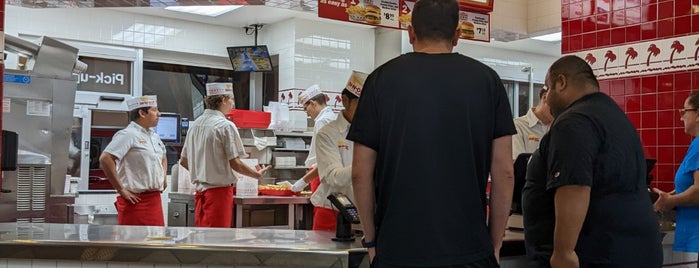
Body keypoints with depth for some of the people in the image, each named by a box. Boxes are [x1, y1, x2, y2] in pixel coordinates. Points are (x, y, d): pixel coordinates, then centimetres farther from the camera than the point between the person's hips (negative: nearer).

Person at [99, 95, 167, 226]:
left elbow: (163, 158, 37)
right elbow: (105, 159, -20)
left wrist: (164, 176, 18)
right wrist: (121, 189, -18)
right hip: (136, 200, -8)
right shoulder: (128, 135, -9)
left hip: (155, 199, 8)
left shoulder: (154, 137, 18)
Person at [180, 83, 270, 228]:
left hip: (200, 189, 7)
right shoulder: (226, 126, -12)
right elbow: (235, 163, -13)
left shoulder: (195, 125, 10)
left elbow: (183, 161, 16)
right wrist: (257, 174, 2)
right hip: (219, 189, -7)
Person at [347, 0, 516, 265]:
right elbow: (503, 172, -1)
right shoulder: (487, 79, 0)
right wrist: (495, 244, 9)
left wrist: (371, 240, 10)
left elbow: (361, 173, -1)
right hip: (469, 250, 0)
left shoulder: (382, 79, -2)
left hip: (397, 250, 0)